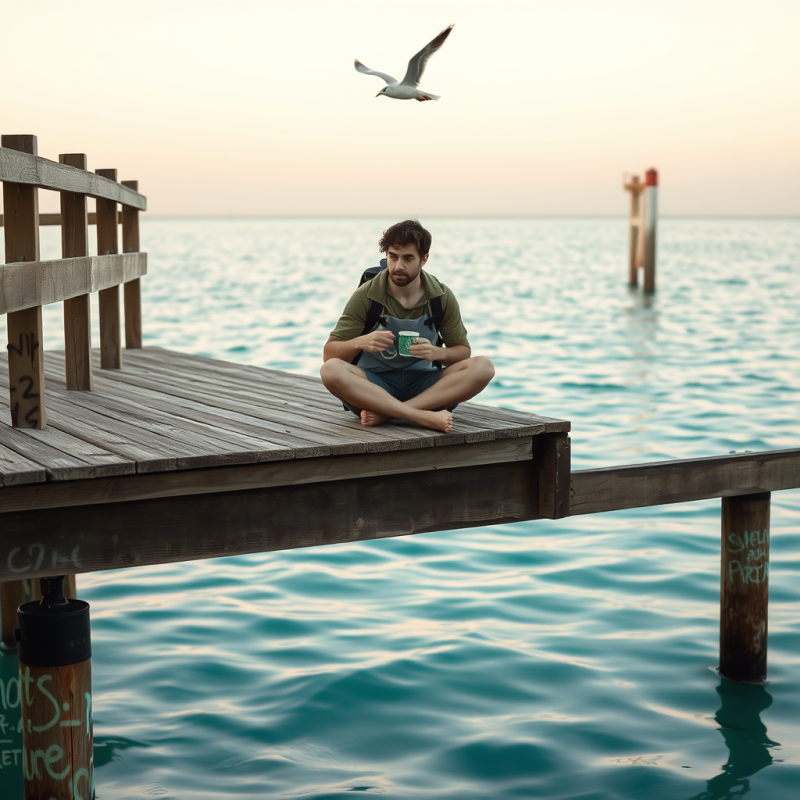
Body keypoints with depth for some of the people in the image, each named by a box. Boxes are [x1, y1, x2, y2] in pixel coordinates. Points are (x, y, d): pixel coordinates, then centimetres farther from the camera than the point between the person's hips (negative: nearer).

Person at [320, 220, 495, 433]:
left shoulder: (442, 297, 1)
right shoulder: (366, 296, -5)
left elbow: (463, 351, 7)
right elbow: (328, 354, -5)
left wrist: (437, 353, -17)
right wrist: (360, 342, -27)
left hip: (423, 384, 2)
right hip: (375, 385, -2)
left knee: (482, 367, -24)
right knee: (331, 370, -33)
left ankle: (386, 413, -32)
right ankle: (424, 416, -39)